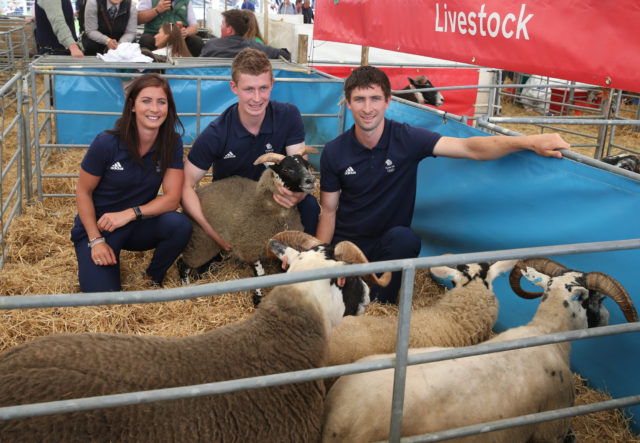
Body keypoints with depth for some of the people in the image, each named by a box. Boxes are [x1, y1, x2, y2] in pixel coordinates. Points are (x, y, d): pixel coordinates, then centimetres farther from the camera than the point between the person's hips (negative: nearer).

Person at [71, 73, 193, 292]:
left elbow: (172, 198, -13)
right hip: (97, 227, -3)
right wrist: (96, 240, -14)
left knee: (180, 224, -29)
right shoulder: (107, 143, -19)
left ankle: (153, 278, -2)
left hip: (138, 226, 3)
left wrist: (130, 213, -26)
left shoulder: (172, 144, -10)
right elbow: (83, 192, -8)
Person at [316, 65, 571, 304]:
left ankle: (381, 306, -11)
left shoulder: (406, 138, -13)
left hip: (390, 243, 0)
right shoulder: (334, 153, -8)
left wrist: (530, 142, -34)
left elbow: (469, 149, -22)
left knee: (406, 239, -34)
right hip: (346, 242, 1)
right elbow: (328, 210, -1)